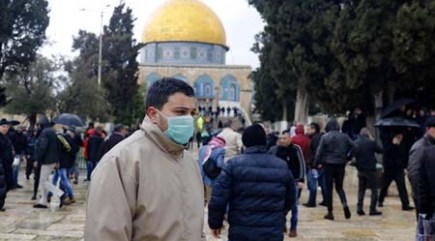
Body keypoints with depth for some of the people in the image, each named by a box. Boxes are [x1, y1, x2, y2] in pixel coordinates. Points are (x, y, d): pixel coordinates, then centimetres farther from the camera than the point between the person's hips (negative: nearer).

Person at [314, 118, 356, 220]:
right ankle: (345, 204, -12)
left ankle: (330, 212, 7)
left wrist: (317, 163, -1)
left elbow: (320, 152, -9)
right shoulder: (344, 136, 2)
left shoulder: (325, 137, -7)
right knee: (339, 187, 15)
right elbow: (354, 146, -2)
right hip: (340, 164, 3)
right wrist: (347, 158, 6)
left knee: (329, 188, 6)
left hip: (328, 165, -2)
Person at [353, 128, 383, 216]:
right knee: (374, 189, 5)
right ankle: (372, 210, 2)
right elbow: (380, 150, -1)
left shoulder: (356, 143, 0)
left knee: (361, 189, 15)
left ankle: (359, 209, 10)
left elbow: (353, 155, 4)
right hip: (370, 169, -5)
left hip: (360, 169, 5)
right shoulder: (371, 142, -13)